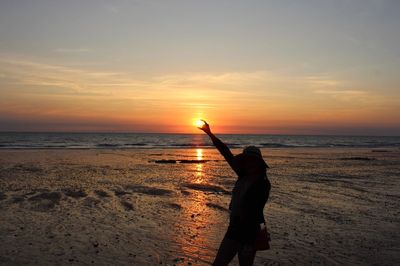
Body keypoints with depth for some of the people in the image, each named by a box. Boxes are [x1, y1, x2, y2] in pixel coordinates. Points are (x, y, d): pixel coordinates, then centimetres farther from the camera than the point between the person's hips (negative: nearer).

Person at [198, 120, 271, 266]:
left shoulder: (263, 184, -15)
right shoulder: (244, 176, 4)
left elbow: (254, 212, -18)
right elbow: (227, 154, 5)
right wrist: (210, 134, 8)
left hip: (249, 233, -7)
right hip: (234, 228, 7)